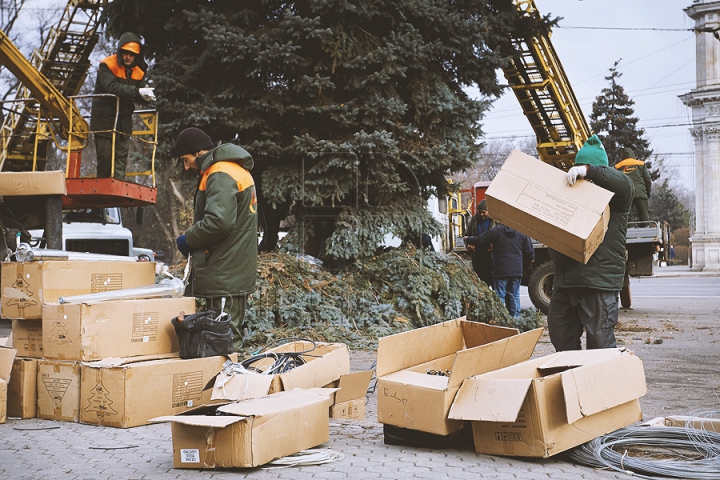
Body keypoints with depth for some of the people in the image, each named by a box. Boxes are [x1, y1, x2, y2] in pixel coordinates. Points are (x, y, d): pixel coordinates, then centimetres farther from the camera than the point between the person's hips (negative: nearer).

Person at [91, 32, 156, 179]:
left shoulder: (139, 70, 4)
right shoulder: (107, 65, -14)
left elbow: (138, 96, 1)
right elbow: (112, 87, -30)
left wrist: (146, 97, -23)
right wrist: (137, 91, -38)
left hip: (124, 120, 5)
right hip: (104, 118, -5)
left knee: (121, 156, 4)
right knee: (105, 156, -3)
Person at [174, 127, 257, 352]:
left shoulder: (221, 176, -15)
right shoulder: (237, 170, 18)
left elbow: (218, 221, -26)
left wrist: (188, 239, -10)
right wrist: (193, 237, 15)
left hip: (225, 274, -10)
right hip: (235, 272, 10)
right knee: (230, 333, 14)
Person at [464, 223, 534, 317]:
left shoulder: (496, 231, -5)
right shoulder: (523, 233, 6)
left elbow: (479, 242, 1)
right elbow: (530, 253, 9)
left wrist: (467, 239, 20)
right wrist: (525, 264, 27)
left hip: (500, 271, -3)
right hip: (517, 271, 3)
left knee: (499, 296, 1)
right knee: (514, 296, 11)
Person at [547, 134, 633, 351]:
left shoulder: (611, 197, 0)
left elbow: (623, 183, -21)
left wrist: (587, 170, -30)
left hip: (599, 282, -7)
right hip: (564, 282, 7)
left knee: (600, 343, -5)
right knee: (562, 339, 13)